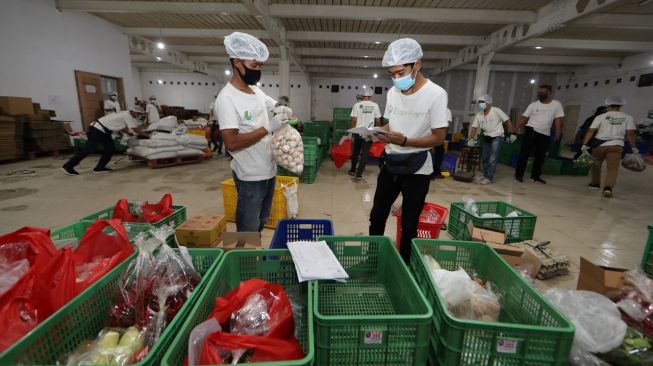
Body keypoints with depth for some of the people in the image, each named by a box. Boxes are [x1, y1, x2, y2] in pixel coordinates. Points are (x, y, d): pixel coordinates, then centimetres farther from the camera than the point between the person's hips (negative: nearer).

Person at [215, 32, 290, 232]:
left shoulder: (257, 91, 7)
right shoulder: (227, 98, -19)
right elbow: (231, 143, -26)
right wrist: (268, 127, -26)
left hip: (268, 171, 8)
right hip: (250, 177, -8)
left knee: (261, 224, 23)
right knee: (248, 231, 4)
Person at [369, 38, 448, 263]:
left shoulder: (436, 94, -14)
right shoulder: (392, 93, 4)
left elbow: (439, 137, -15)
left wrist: (404, 141, -29)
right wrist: (381, 134, -10)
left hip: (416, 169, -5)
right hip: (390, 163, 6)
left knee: (409, 225, 6)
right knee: (377, 216, 14)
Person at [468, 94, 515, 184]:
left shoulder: (496, 111, -13)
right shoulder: (478, 115, -1)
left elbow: (507, 121, -10)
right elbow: (474, 127, -2)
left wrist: (512, 134, -11)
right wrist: (471, 139, -13)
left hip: (497, 137, -6)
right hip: (486, 137, 6)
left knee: (492, 159, -9)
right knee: (483, 158, 10)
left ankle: (489, 178, -4)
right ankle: (485, 175, 23)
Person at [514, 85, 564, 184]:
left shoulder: (557, 104, 5)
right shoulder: (533, 105, 2)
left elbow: (558, 119, 2)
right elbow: (524, 117, -1)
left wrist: (558, 132, -7)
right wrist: (516, 129, -10)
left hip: (545, 135, 2)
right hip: (531, 132, -2)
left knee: (540, 156, 8)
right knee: (524, 153, -3)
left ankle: (535, 176, 20)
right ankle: (518, 174, 3)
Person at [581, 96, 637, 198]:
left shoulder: (600, 117, -1)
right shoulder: (627, 118, 4)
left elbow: (591, 131, -9)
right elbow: (630, 134, 1)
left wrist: (584, 144, -9)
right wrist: (634, 148, 7)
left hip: (599, 145, 0)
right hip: (616, 145, 1)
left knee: (596, 165, 17)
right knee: (613, 168, -2)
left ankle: (595, 184, 30)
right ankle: (608, 187, -19)